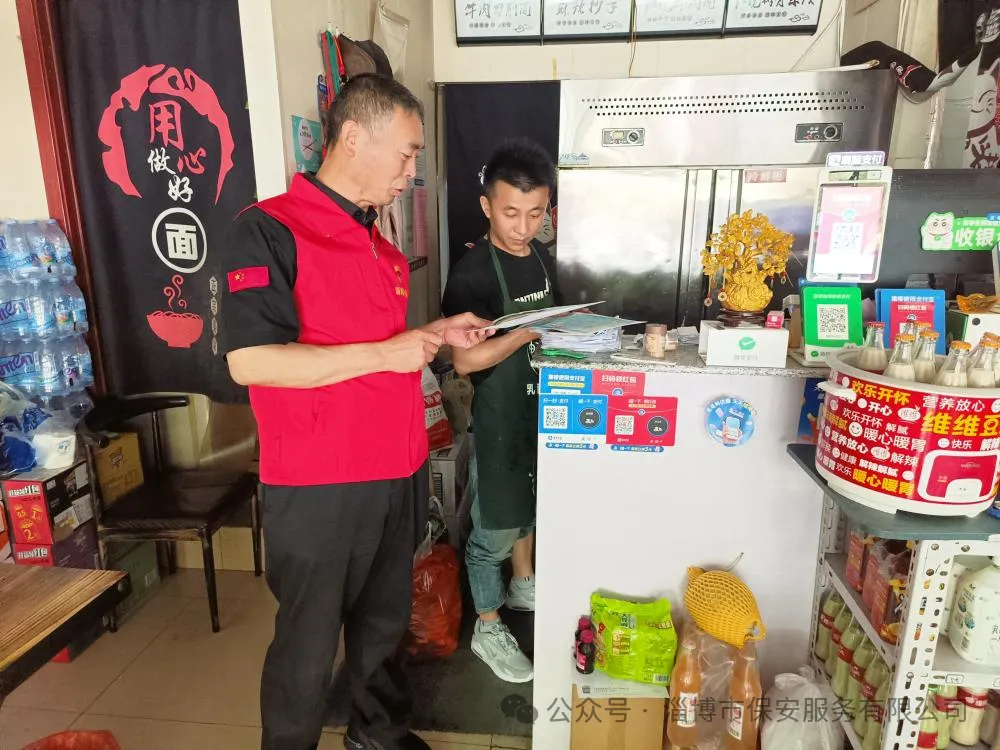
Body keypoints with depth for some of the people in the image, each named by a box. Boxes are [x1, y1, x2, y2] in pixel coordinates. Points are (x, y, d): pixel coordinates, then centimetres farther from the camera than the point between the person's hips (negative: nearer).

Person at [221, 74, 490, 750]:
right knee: (309, 646, 11)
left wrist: (436, 334, 7)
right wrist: (383, 353, -22)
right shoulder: (269, 229, -13)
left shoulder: (379, 241, 11)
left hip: (399, 474, 8)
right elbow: (250, 360, -22)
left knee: (384, 621, 24)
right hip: (320, 488, -7)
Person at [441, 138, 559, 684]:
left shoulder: (543, 259, 4)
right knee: (494, 527, 6)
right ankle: (487, 629, 25)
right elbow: (466, 359, -25)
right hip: (497, 415, -7)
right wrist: (530, 332, -29)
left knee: (530, 504, 24)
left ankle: (523, 585, 48)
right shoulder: (473, 272, -20)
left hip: (542, 407, 8)